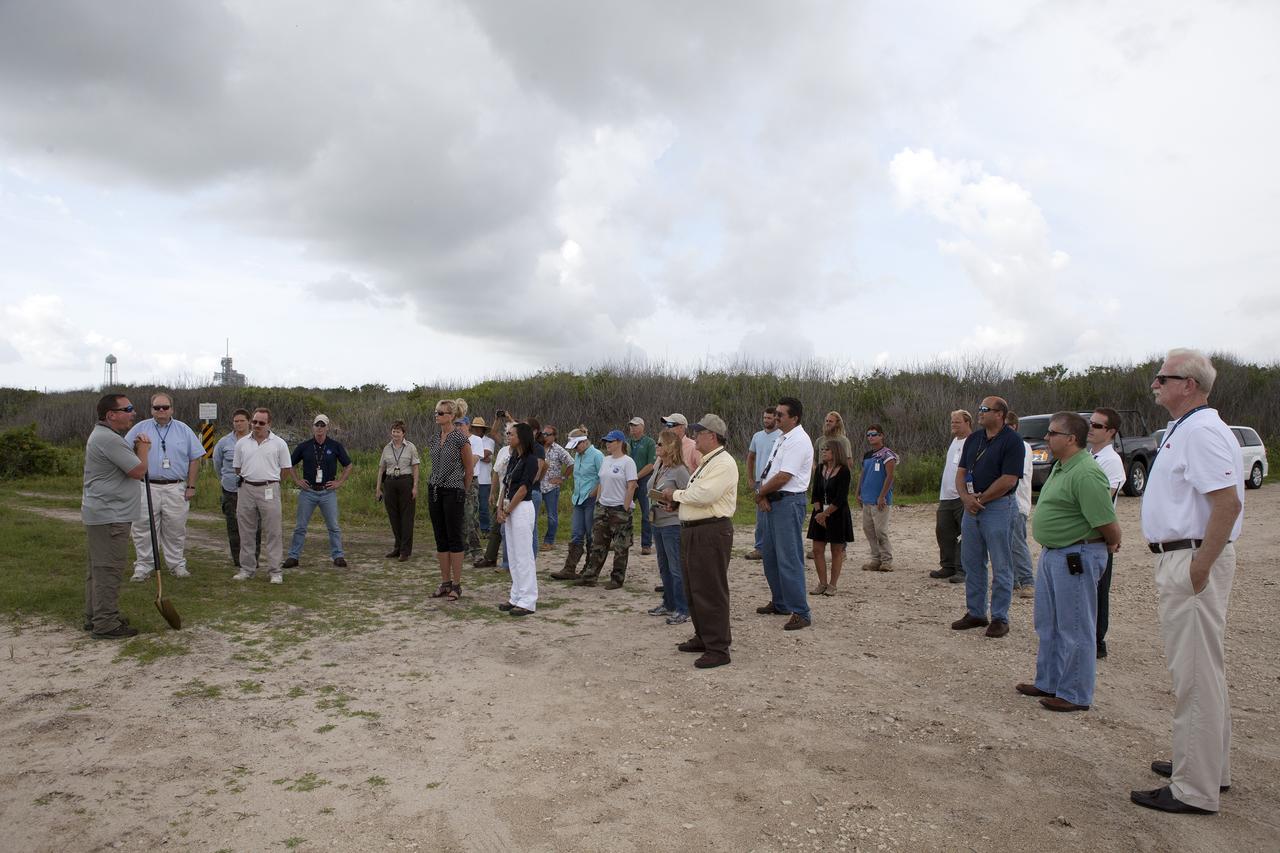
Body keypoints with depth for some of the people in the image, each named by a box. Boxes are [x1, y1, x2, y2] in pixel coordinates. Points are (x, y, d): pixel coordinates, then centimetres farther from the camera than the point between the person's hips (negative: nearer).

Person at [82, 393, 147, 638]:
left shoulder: (102, 435, 16)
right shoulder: (109, 439, -19)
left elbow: (125, 463, 19)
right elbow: (138, 471, -18)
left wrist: (136, 449, 4)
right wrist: (144, 449, -1)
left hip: (100, 514, 11)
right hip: (110, 516, -11)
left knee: (98, 568, 17)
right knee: (108, 569, -6)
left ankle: (95, 617, 26)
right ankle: (105, 624, -1)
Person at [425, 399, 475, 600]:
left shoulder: (460, 439, -11)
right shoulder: (432, 437, 8)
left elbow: (469, 468, -3)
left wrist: (463, 491, 7)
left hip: (453, 491, -7)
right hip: (434, 490, 7)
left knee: (455, 538, -1)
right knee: (441, 538, 10)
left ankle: (456, 585, 5)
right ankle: (445, 583, 18)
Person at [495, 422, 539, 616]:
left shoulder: (530, 460, -12)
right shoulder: (513, 458, 13)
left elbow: (523, 489, -15)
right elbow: (505, 484, 12)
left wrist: (507, 511, -11)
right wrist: (500, 508, 2)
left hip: (522, 508, -9)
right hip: (509, 509, 9)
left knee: (524, 555, -5)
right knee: (513, 555, 13)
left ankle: (527, 601, 1)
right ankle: (516, 597, 21)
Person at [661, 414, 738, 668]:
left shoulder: (723, 463, -15)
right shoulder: (706, 463, 18)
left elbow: (702, 495, -26)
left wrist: (676, 493, -11)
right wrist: (677, 498, 2)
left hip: (711, 532, -10)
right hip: (692, 532, 10)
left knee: (711, 592, -5)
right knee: (694, 589, 18)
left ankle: (718, 649, 3)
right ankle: (703, 637, 32)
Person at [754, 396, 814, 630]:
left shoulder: (798, 441, -16)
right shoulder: (782, 439, 15)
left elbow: (783, 477, -21)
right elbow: (768, 471, 12)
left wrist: (760, 493, -7)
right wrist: (763, 495, -3)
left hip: (789, 502, -10)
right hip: (773, 501, 10)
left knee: (788, 558, -8)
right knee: (770, 555, 18)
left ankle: (801, 613, -2)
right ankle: (779, 603, 32)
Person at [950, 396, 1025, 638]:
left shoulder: (1012, 441, -10)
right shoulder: (973, 439, 12)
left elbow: (1008, 480, -16)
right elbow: (961, 472, 10)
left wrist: (980, 500, -11)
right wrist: (966, 497, -8)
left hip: (998, 507, -7)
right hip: (971, 507, 7)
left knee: (1001, 566, 1)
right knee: (971, 562, 12)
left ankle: (1000, 618, 11)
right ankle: (975, 613, 23)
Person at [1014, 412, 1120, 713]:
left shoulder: (1086, 475, -23)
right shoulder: (1060, 467, 11)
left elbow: (1108, 524, -23)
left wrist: (1111, 545, -5)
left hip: (1077, 557, -10)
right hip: (1052, 554, 10)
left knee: (1074, 629, 2)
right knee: (1048, 625, 19)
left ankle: (1075, 695, 14)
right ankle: (1048, 683, 32)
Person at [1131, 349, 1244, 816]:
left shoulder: (1202, 432, -18)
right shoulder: (1182, 429, 15)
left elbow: (1228, 503, -26)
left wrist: (1199, 568, -25)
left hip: (1193, 559, -11)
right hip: (1179, 557, 11)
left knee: (1194, 675, -4)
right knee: (1202, 670, 20)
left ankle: (1195, 790, 4)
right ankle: (1210, 766, 34)